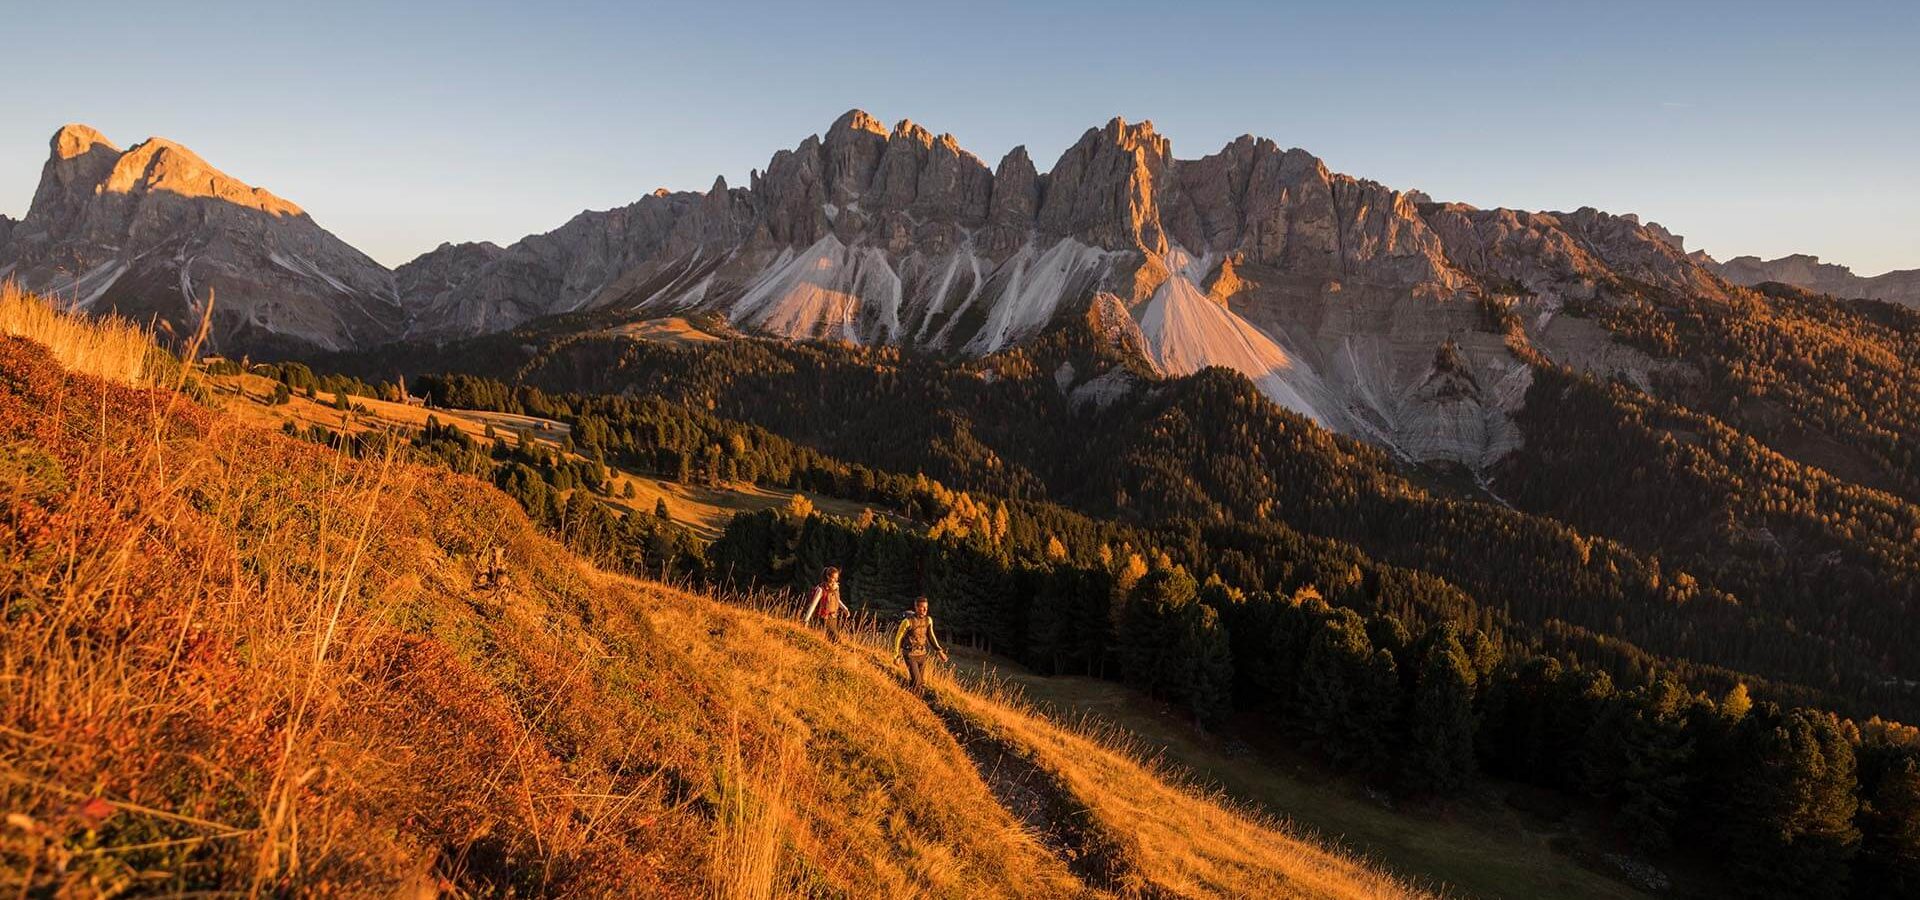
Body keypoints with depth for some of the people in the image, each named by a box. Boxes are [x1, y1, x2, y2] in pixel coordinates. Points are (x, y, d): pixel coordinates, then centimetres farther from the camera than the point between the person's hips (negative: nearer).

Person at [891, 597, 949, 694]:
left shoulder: (928, 620, -3)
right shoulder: (908, 621, -20)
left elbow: (930, 635, 11)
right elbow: (898, 638, -9)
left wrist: (939, 651, 4)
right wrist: (897, 656, -6)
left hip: (922, 654, 6)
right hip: (910, 655, -6)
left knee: (922, 683, 10)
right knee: (916, 682, -12)